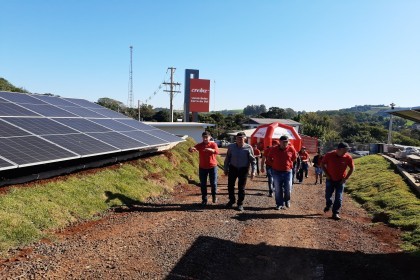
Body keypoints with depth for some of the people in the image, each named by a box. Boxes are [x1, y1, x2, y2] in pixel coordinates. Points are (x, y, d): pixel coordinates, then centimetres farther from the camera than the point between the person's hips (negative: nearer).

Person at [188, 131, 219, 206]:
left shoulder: (213, 144, -5)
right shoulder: (199, 145, -2)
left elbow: (217, 152, -24)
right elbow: (191, 149, -16)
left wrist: (211, 150, -45)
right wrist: (191, 149, -42)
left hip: (212, 167, -1)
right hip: (202, 167, 1)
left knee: (213, 183, 7)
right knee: (203, 184, 5)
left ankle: (214, 196, 32)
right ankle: (204, 199, 17)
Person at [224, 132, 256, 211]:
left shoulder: (248, 148, -10)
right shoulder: (231, 147, -4)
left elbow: (253, 160, -4)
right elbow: (227, 159, 4)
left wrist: (253, 171, -8)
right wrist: (225, 169, 6)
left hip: (243, 169, -2)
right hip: (233, 168, 2)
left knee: (241, 187, 4)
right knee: (230, 185, 8)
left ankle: (240, 204, 19)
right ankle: (232, 200, 31)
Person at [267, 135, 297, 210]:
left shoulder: (291, 149, -7)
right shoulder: (274, 149, -6)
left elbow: (294, 158, 12)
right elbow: (270, 158, 13)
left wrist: (289, 164, 9)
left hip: (287, 172, 0)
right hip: (277, 172, 0)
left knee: (288, 189, 7)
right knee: (278, 190, 6)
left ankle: (287, 201, 34)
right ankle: (280, 204, 19)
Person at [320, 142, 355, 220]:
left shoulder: (348, 157, -14)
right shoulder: (329, 155, -17)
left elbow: (352, 168, -1)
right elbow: (322, 164, -2)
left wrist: (346, 178, -7)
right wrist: (326, 174, -9)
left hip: (341, 180, 0)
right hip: (330, 179, 0)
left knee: (338, 197, -3)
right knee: (328, 195, 11)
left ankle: (335, 213, 6)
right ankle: (328, 205, 40)